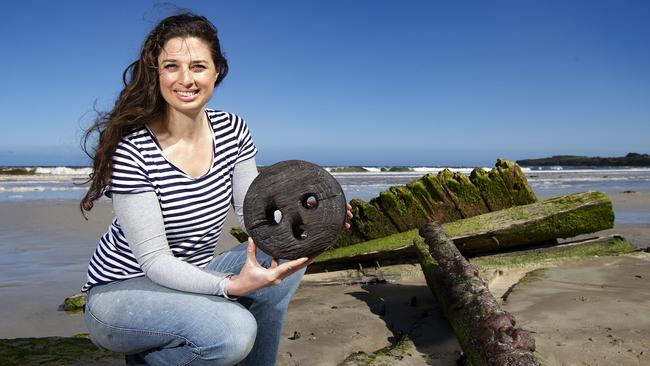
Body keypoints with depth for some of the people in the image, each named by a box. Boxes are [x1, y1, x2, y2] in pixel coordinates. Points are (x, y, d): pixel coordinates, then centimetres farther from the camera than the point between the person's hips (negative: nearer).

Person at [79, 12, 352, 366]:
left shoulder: (232, 130, -4)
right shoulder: (131, 149, -23)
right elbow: (154, 259, -23)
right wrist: (230, 286, -37)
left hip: (191, 280, 6)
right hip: (119, 292, -5)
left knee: (289, 255, -14)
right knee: (234, 330, -30)